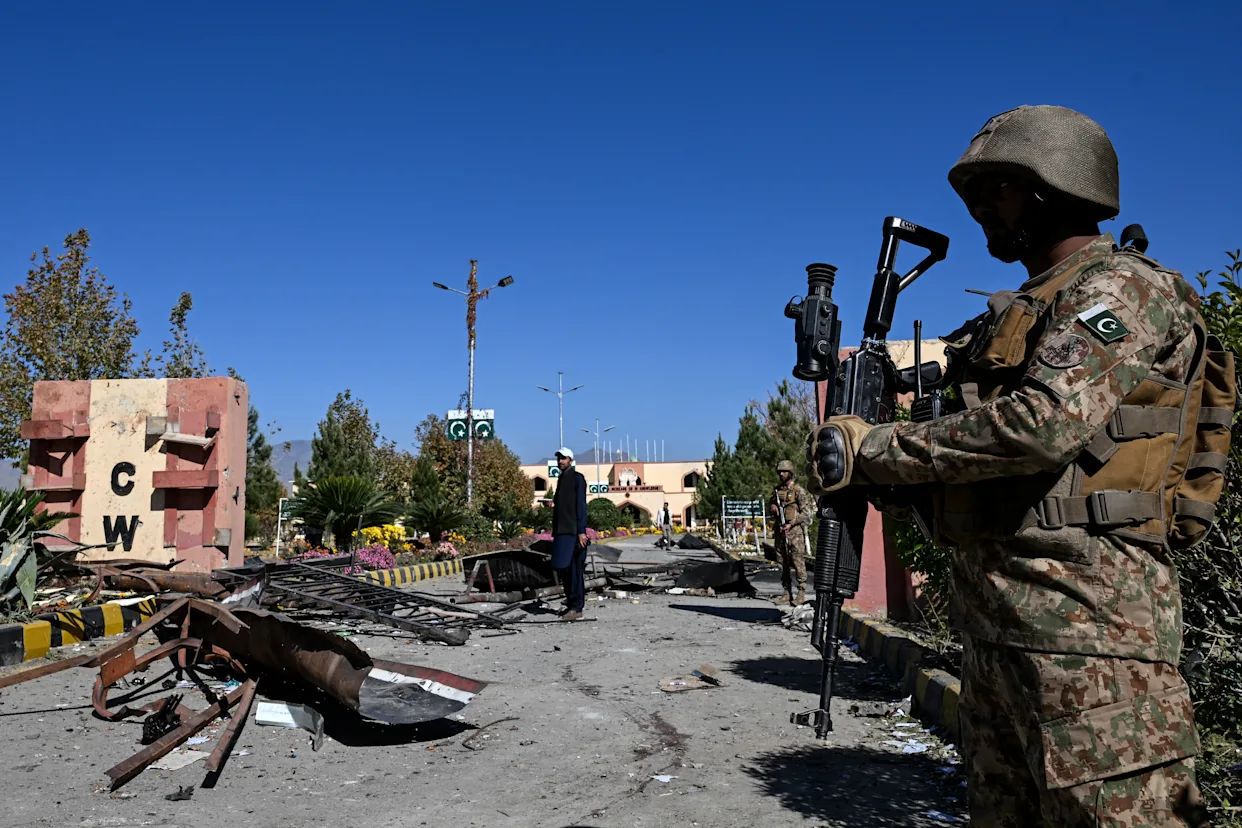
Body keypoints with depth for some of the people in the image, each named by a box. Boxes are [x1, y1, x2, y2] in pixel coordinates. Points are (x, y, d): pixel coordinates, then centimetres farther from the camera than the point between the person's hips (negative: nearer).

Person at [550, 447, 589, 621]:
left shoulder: (577, 478, -5)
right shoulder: (561, 479, 19)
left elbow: (581, 506, -11)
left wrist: (581, 531, -17)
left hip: (573, 532, -8)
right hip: (561, 531, 8)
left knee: (573, 569, -9)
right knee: (563, 568, 8)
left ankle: (576, 608, -6)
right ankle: (573, 603, 17)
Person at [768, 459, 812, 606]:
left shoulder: (798, 490, -6)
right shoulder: (777, 490, 13)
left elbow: (806, 512, -10)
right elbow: (770, 501, 29)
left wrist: (791, 523, -17)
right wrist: (772, 505, 5)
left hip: (795, 530, -7)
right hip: (780, 530, 7)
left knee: (798, 562, -7)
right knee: (783, 563, 8)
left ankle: (801, 594, -2)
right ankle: (787, 593, 14)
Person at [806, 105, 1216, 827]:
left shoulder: (1118, 287, -5)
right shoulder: (1025, 312, 23)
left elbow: (1046, 422, -23)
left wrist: (875, 449, -15)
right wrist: (894, 480, 3)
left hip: (1081, 617, -9)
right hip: (994, 624, 10)